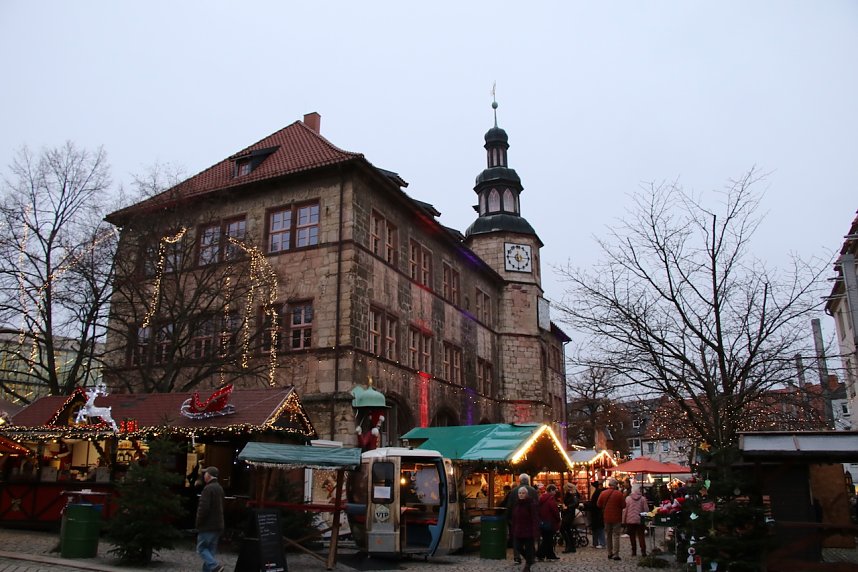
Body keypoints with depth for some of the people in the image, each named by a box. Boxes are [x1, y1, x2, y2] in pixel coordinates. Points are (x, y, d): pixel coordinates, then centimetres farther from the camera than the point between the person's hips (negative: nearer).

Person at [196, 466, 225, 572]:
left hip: (207, 526, -9)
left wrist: (198, 523, -10)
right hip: (218, 526, 9)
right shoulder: (220, 488, 16)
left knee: (201, 548, -2)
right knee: (211, 549, 12)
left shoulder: (208, 488, -15)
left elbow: (203, 508, -21)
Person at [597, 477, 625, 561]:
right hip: (617, 517, -3)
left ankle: (610, 553, 19)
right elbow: (624, 505, -9)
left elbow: (599, 505, 0)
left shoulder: (603, 493, -4)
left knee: (608, 535, 15)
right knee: (616, 535, 2)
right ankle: (615, 554, -3)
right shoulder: (619, 494, -13)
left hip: (606, 517, 3)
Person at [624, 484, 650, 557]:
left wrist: (624, 521, 4)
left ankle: (634, 551, 11)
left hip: (630, 521, 0)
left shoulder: (628, 498, -6)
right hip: (640, 521, 0)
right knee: (641, 536, 6)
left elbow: (625, 510, -4)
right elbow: (646, 510, -3)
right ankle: (643, 551, 1)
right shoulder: (643, 499, -6)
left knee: (632, 536, 9)